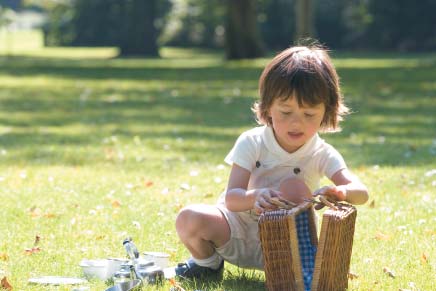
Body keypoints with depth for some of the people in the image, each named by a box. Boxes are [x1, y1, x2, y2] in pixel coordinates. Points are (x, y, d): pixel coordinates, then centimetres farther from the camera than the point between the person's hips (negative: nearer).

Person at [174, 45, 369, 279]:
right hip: (238, 231, 1)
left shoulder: (323, 155, -11)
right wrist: (255, 197, -48)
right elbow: (231, 198, -23)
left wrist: (341, 192, -51)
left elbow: (361, 193, -25)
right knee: (189, 219, -27)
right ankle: (208, 264, 7)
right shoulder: (252, 143, -13)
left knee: (293, 187, -28)